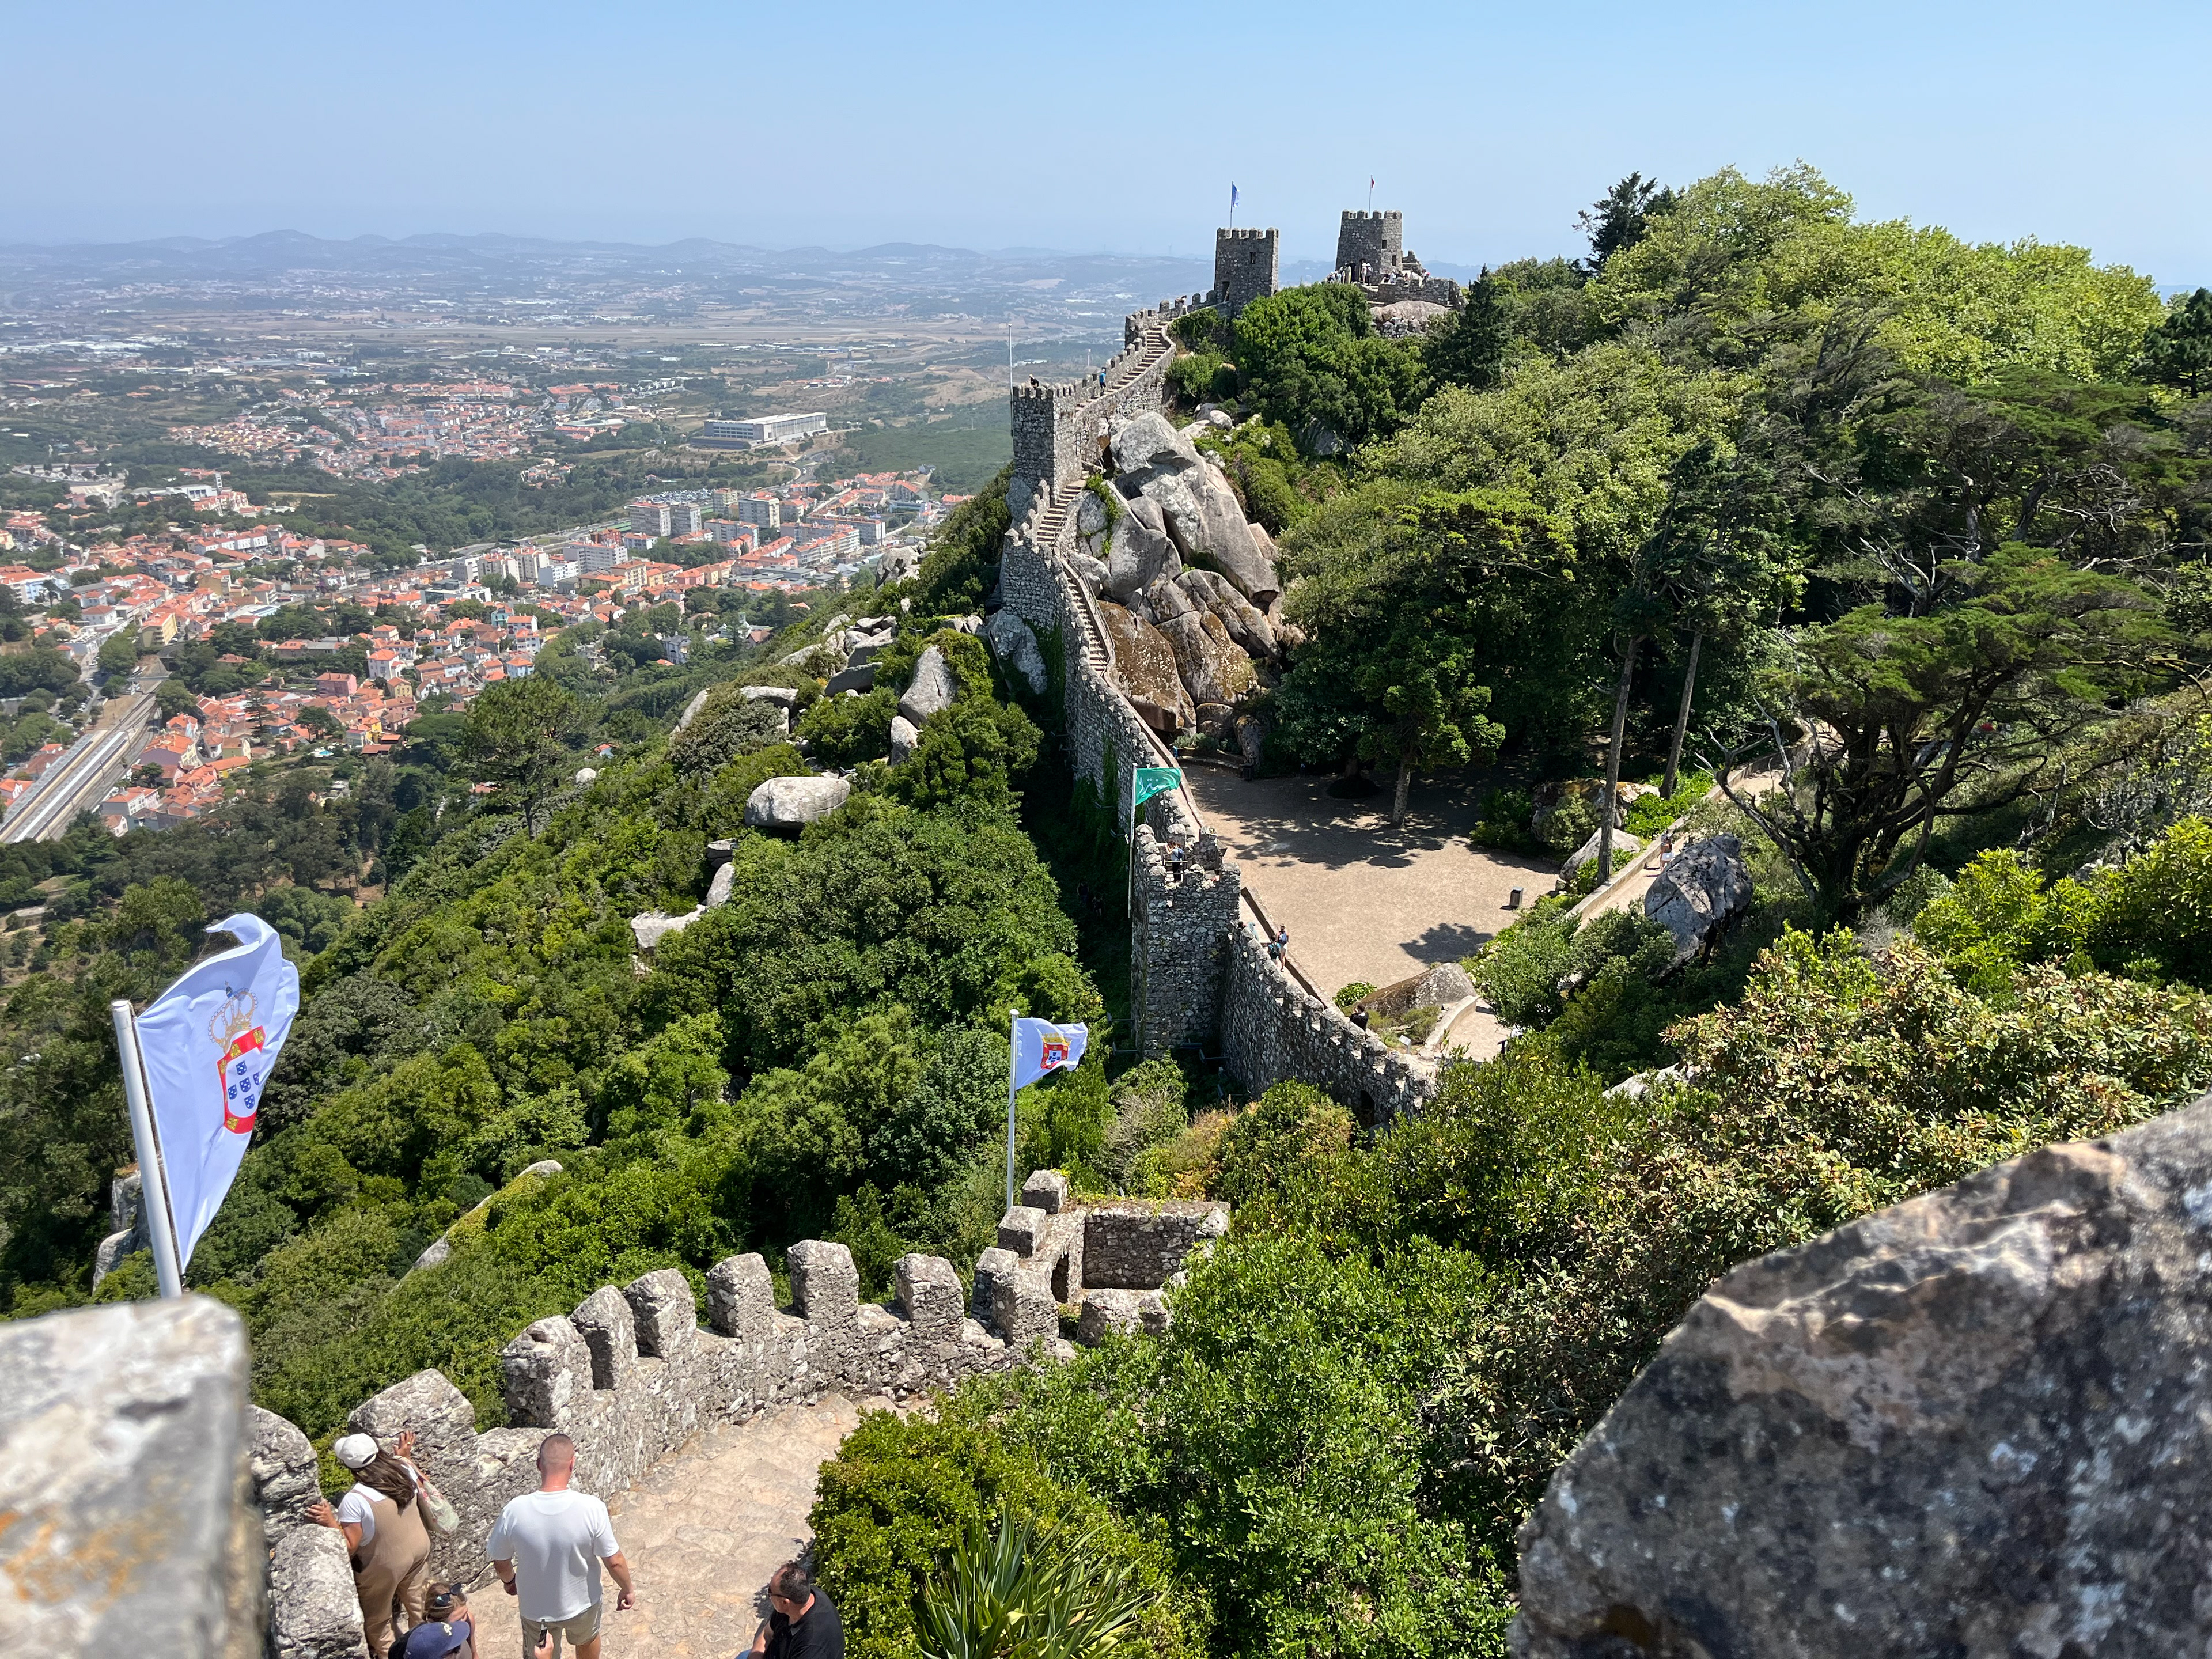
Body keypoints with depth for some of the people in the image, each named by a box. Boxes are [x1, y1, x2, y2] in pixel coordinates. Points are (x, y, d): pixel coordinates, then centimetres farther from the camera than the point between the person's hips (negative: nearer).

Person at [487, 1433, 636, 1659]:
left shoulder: (515, 1511, -26)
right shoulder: (592, 1508, -30)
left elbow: (500, 1563, -9)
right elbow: (614, 1562, -19)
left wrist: (509, 1580, 14)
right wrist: (628, 1588, 1)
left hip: (536, 1608, 0)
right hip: (583, 1603, 0)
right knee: (587, 1639, 32)